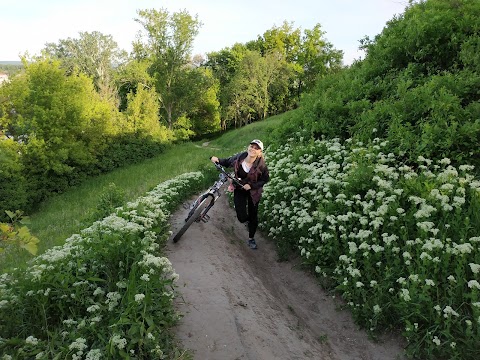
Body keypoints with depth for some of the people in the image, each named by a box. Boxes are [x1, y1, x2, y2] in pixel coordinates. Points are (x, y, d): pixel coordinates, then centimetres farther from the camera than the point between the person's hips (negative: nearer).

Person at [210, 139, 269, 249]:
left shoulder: (261, 165, -24)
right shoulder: (239, 157, -18)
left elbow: (265, 179, -11)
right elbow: (227, 162, 1)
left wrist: (251, 186, -22)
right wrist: (218, 160, -18)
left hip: (253, 191, -1)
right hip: (239, 189, 1)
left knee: (253, 215, 10)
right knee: (242, 218, -6)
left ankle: (251, 239, 33)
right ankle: (247, 218, 35)